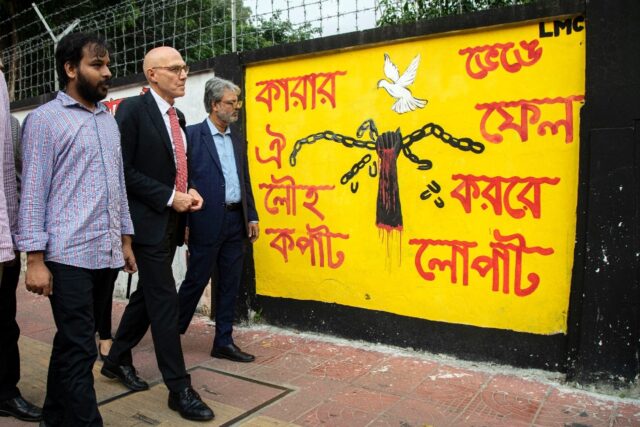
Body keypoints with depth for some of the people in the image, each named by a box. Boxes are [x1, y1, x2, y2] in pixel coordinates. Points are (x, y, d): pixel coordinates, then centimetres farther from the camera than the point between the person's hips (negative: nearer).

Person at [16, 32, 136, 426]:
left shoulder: (109, 120, 15)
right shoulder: (45, 119, -3)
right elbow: (33, 191, -7)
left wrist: (125, 240, 14)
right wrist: (35, 259, -12)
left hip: (106, 253, 6)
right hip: (68, 255, -6)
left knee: (72, 342, 18)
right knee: (80, 348, -1)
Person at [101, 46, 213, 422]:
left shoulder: (178, 117, 14)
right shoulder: (133, 109, -11)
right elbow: (122, 170, -16)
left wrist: (189, 192, 1)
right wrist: (170, 197, -18)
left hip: (171, 221, 8)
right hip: (149, 221, -8)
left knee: (148, 294, 17)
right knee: (165, 301, -5)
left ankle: (117, 360, 36)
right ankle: (180, 388, 6)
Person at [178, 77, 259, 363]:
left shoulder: (238, 142, 15)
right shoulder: (192, 135, -5)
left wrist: (252, 217, 10)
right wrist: (185, 221, -12)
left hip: (236, 222, 6)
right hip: (207, 221, -6)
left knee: (230, 285, 10)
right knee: (195, 281, 4)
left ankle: (224, 342, 20)